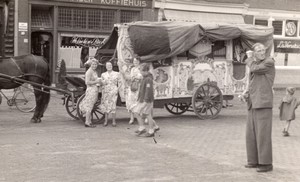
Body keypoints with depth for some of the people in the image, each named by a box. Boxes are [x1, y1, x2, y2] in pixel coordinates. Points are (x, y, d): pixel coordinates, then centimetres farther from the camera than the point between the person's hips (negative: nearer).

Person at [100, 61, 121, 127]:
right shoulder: (103, 74, 11)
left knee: (113, 106, -10)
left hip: (113, 91, -2)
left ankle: (114, 121, -5)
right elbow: (101, 83, 13)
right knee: (105, 106, 0)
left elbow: (119, 83, 6)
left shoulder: (116, 74, 6)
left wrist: (117, 89, -5)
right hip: (105, 92, 2)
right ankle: (106, 121, 9)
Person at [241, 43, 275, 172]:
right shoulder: (255, 64, 18)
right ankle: (255, 160, 18)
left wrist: (250, 60, 8)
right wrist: (246, 92, 1)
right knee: (251, 133, 9)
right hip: (253, 104, 8)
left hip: (264, 103, -8)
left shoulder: (269, 62, -7)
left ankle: (266, 163, -3)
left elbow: (253, 70, -14)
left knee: (263, 133, -8)